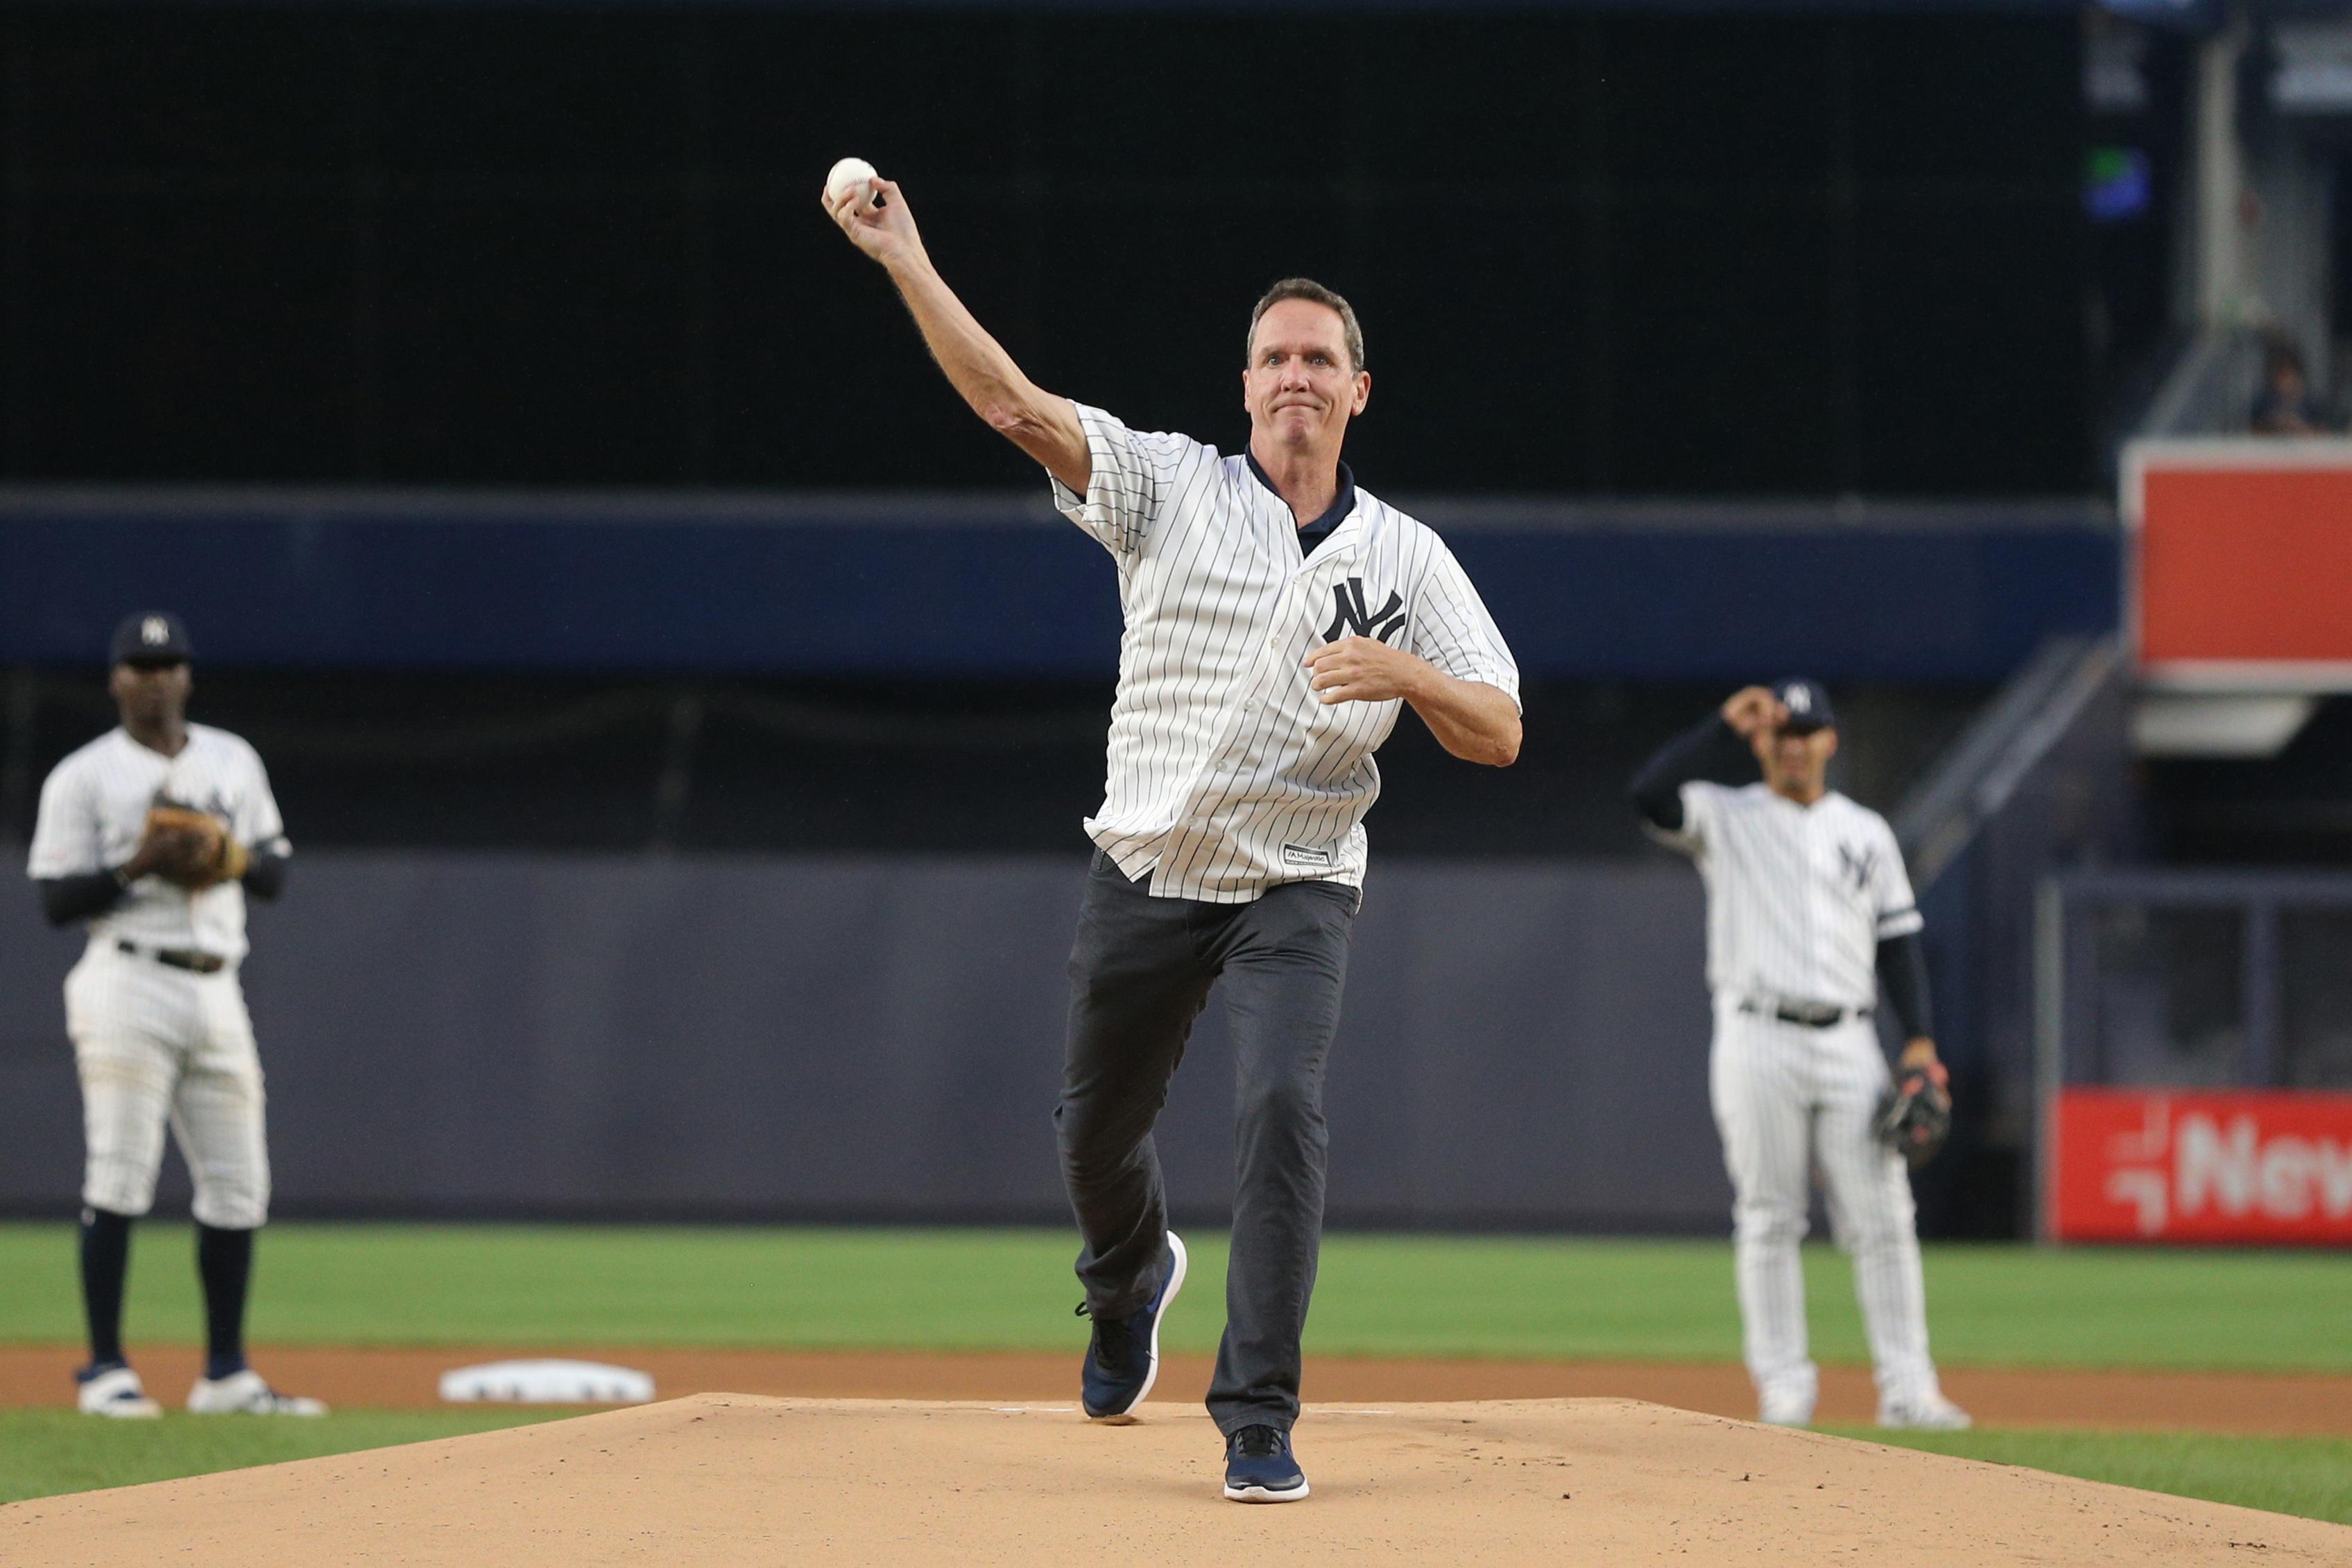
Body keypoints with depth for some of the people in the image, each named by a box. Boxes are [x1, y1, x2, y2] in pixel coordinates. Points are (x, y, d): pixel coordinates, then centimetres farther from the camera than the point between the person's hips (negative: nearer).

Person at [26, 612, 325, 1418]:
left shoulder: (233, 762, 15)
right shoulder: (83, 777, 0)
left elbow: (275, 874, 16)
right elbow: (57, 899, -5)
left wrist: (230, 858, -6)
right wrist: (136, 868, -19)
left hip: (214, 988, 5)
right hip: (128, 982, -5)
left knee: (237, 1184, 4)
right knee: (120, 1177, -10)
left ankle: (226, 1377, 11)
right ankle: (105, 1371, -7)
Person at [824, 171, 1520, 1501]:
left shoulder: (1408, 558, 1)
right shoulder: (1171, 486, -1)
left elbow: (1499, 735, -2)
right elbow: (1016, 405, -12)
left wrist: (1401, 671, -22)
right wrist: (904, 258, -22)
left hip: (1294, 889, -1)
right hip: (1148, 880, 2)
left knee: (1284, 1107, -22)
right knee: (1098, 1135, 13)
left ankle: (1259, 1423, -18)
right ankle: (1134, 1278, 49)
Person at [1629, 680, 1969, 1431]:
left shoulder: (1866, 832, 16)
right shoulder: (1726, 819, 6)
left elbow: (1897, 939, 15)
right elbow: (1652, 793, -14)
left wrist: (1919, 1040, 4)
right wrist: (1726, 725, -11)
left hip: (1848, 1044, 2)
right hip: (1757, 1041, -2)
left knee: (1882, 1219, -3)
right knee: (1768, 1220, -2)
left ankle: (1906, 1388, -2)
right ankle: (1783, 1388, 2)